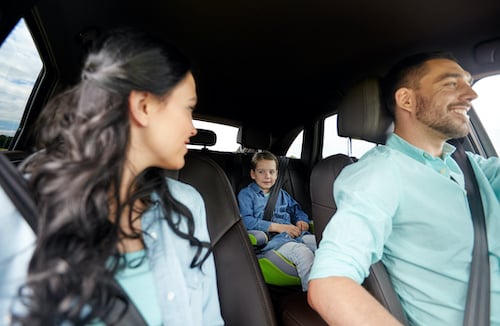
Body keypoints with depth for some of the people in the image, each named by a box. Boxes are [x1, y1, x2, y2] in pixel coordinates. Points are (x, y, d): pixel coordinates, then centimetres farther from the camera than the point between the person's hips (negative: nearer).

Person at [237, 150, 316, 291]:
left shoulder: (282, 194, 30)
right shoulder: (246, 194, 8)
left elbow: (296, 210, 29)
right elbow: (246, 221, -7)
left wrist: (302, 221, 1)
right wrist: (278, 227, -13)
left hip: (295, 234, 6)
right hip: (270, 238, -6)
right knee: (304, 253, -33)